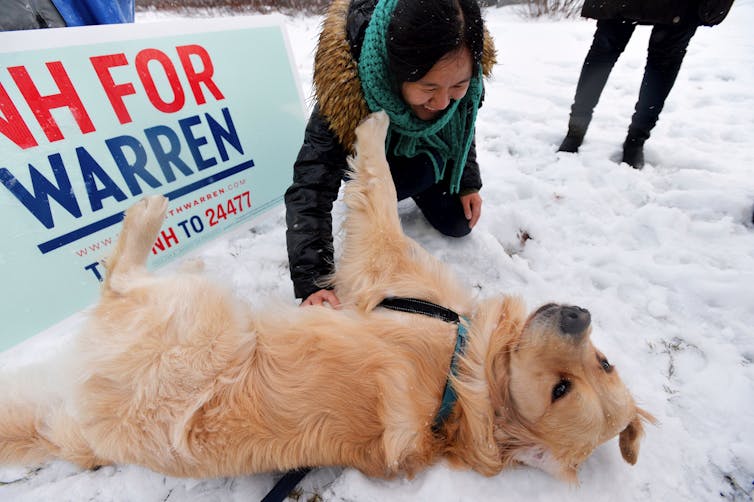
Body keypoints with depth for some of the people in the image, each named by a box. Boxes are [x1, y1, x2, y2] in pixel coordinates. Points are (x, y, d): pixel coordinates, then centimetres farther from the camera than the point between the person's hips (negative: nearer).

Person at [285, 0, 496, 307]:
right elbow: (310, 188, -45)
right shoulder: (343, 84, -43)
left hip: (429, 147, 3)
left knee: (457, 224, -2)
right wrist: (311, 281, -53)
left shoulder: (463, 71, -30)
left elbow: (464, 121, -5)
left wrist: (469, 182, -1)